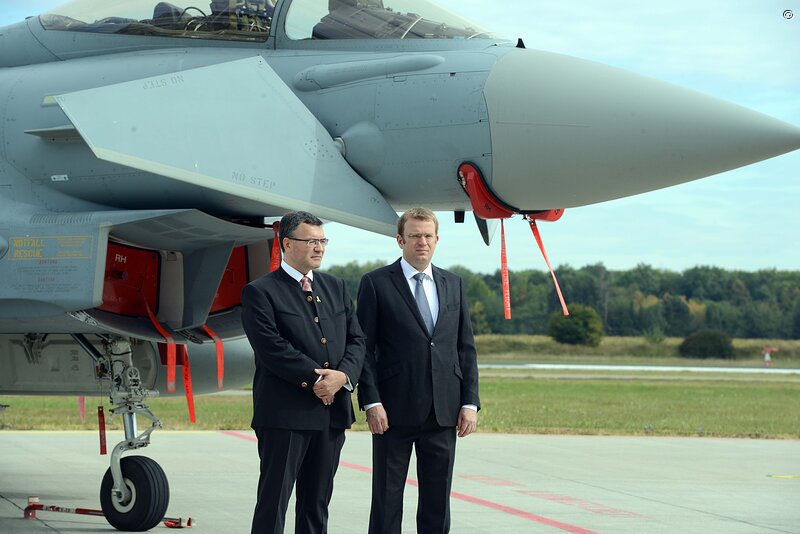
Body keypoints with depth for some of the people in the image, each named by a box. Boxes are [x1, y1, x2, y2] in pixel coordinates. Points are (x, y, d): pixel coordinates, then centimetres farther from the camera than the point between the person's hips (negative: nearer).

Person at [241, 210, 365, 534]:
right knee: (273, 499, -3)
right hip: (284, 413, -6)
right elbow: (271, 347, -15)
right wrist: (316, 378, -17)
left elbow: (356, 340, 10)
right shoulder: (260, 292, -4)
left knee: (317, 502, 11)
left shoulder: (335, 288, 16)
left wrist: (342, 375, -9)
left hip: (332, 411, 6)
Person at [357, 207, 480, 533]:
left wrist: (470, 402, 3)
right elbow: (364, 348, -4)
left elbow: (466, 348, 12)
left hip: (443, 411, 4)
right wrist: (371, 401, -12)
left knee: (438, 498, 8)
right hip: (394, 411, -4)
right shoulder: (376, 284, -1)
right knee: (387, 498, 2)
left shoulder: (454, 285, 12)